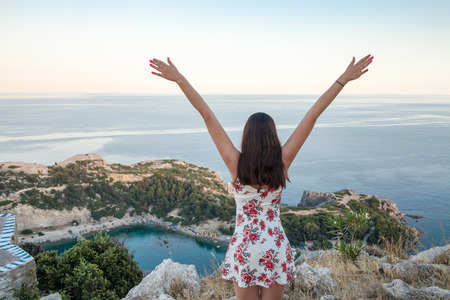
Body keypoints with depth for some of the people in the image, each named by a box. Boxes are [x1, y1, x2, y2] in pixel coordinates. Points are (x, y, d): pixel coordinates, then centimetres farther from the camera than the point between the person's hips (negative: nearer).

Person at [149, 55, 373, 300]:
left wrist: (179, 78, -11)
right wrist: (344, 79, -5)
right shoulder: (282, 161, -11)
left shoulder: (236, 163, -14)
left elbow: (207, 116, -14)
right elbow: (312, 115, -10)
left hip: (244, 248, -1)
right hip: (275, 249, 1)